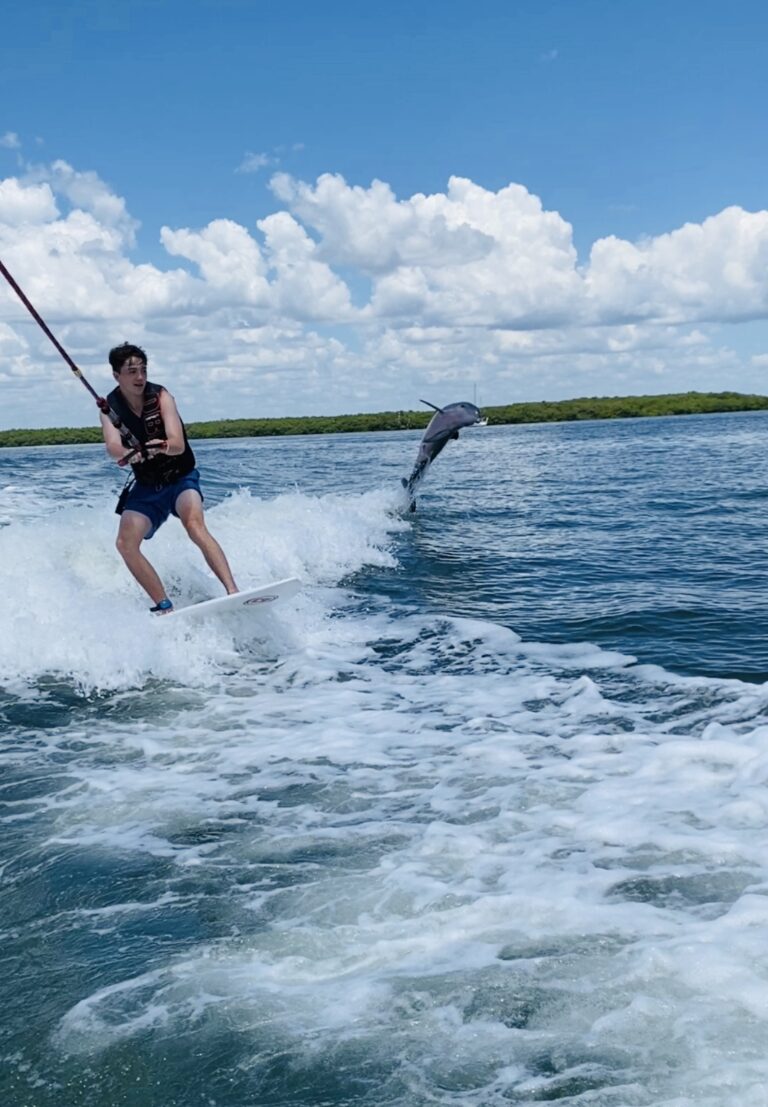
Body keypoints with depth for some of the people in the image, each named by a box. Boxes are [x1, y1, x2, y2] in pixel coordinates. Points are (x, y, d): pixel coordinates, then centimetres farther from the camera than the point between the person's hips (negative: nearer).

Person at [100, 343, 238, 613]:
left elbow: (178, 444, -27)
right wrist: (128, 453, -49)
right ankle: (164, 606, -10)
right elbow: (112, 447, -25)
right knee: (125, 543, -16)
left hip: (181, 477, -4)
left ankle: (233, 592, -39)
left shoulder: (160, 396, -13)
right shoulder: (110, 407, -6)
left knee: (194, 523, -31)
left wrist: (162, 447, -51)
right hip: (146, 486, 4)